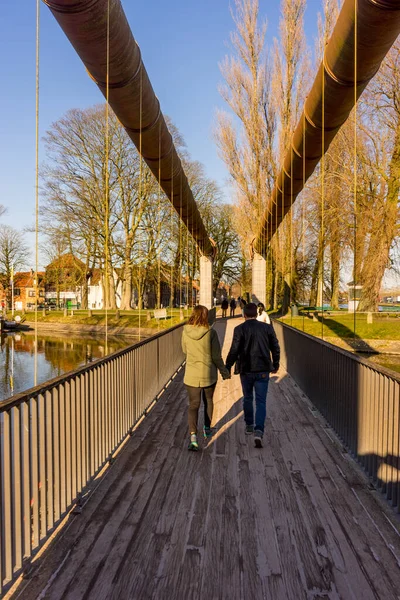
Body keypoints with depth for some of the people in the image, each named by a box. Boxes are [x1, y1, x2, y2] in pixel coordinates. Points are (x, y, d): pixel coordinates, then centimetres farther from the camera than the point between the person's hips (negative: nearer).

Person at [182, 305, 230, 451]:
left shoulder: (186, 332, -7)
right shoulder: (211, 333, -15)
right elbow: (217, 356, -8)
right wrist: (224, 372, 5)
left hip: (191, 375, 1)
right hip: (209, 374, -1)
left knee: (193, 405, 8)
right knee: (208, 401, 23)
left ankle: (193, 435, -10)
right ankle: (207, 429, 38)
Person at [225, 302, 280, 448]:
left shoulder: (239, 329, -8)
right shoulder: (267, 328, -1)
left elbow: (234, 351, -11)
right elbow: (275, 348, 5)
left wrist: (227, 368, -1)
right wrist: (275, 365, 20)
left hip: (246, 370, 0)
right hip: (263, 371, 1)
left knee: (247, 398, 20)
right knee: (261, 402, 4)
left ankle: (249, 425, 32)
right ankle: (258, 431, -10)